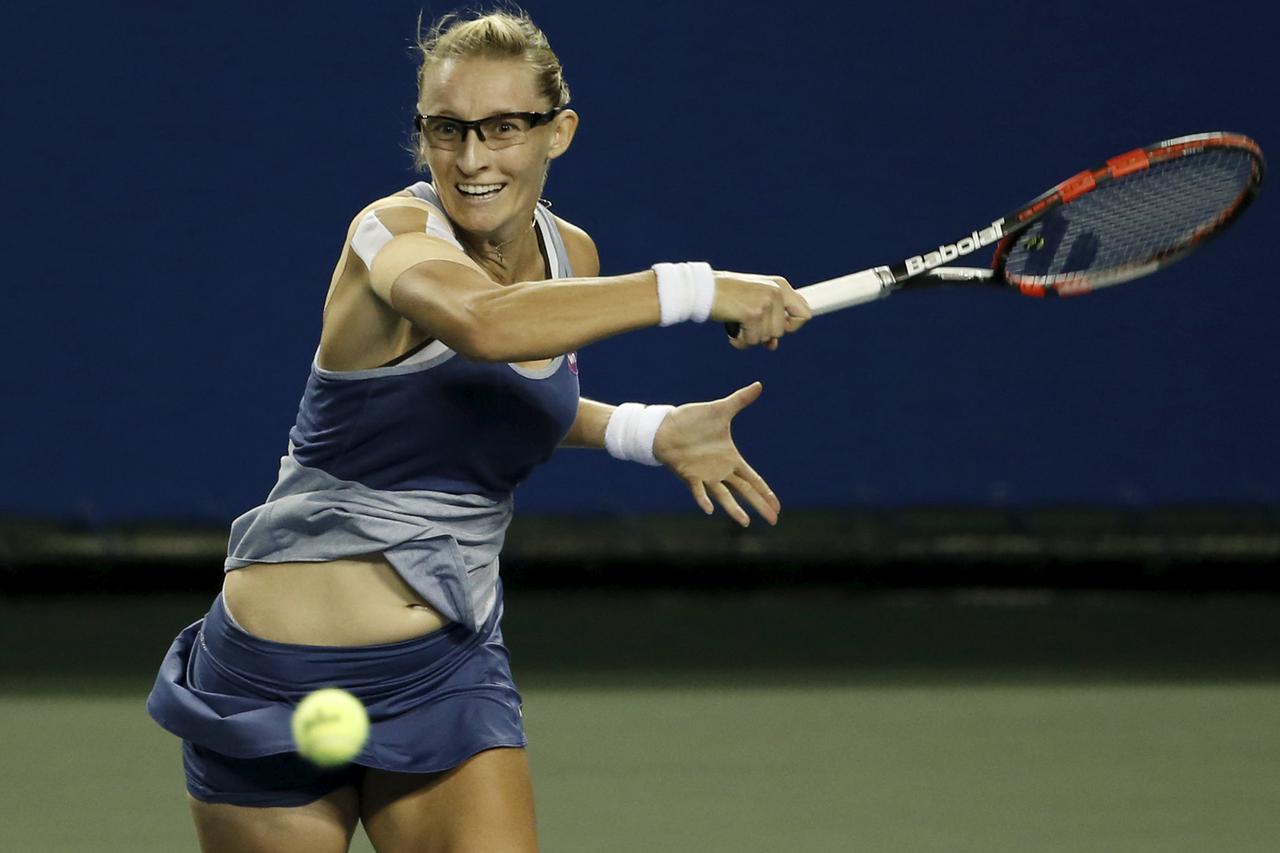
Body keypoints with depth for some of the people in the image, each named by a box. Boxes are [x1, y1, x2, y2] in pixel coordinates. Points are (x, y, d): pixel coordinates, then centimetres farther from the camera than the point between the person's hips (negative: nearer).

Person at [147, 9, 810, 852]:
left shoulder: (570, 255, 3)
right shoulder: (392, 232, -19)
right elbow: (481, 322, -43)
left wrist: (649, 431, 9)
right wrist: (697, 289, -41)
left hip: (451, 667, 5)